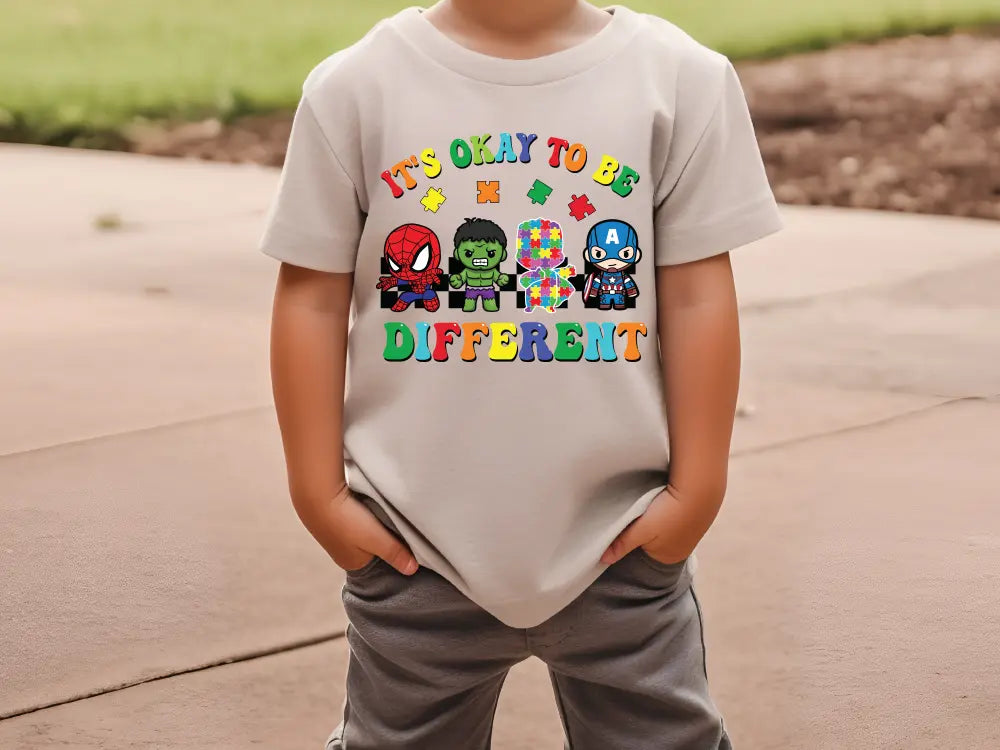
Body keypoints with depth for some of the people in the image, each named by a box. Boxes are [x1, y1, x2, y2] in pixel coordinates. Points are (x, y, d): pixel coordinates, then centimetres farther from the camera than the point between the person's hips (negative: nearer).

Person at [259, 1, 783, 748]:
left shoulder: (680, 79, -6)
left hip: (619, 544, 0)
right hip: (416, 545, 1)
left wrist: (697, 489, -3)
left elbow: (698, 295, -3)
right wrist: (320, 493, -3)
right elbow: (312, 298, -1)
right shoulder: (357, 87, -5)